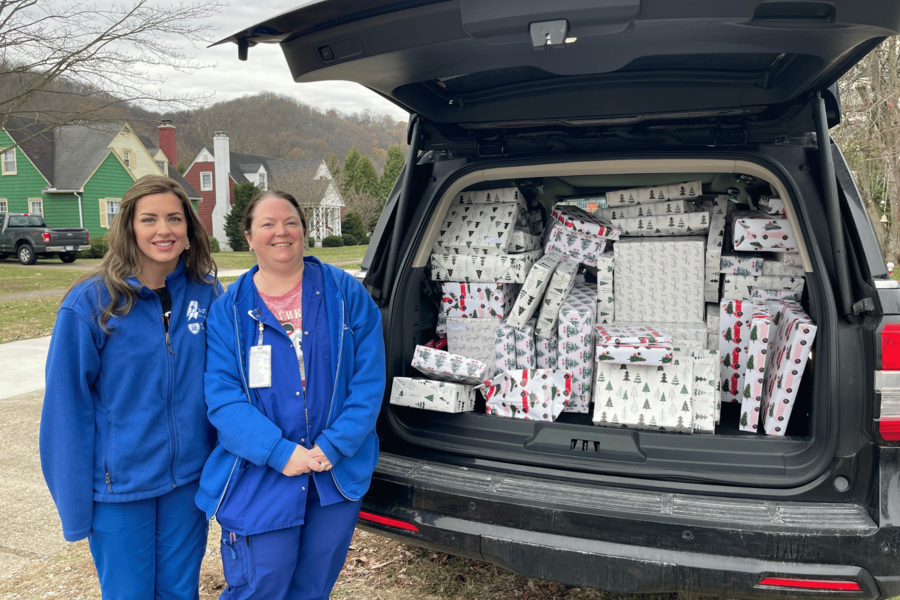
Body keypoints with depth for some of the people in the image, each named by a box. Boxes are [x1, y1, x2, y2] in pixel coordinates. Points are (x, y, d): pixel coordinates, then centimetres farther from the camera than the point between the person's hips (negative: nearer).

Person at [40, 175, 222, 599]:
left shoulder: (207, 293, -3)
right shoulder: (90, 303, -12)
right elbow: (67, 407, -9)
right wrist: (74, 502, -8)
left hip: (189, 479, 3)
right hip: (118, 486, -2)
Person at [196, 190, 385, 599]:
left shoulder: (346, 293, -3)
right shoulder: (228, 309, -3)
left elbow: (369, 380, -6)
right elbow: (222, 398, -10)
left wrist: (332, 447, -15)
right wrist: (281, 452, -20)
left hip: (338, 476, 2)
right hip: (259, 483, -1)